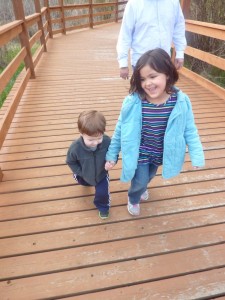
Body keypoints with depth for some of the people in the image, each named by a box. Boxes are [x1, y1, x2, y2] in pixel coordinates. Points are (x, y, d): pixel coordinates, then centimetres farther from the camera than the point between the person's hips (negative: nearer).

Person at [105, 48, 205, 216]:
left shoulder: (181, 101, -19)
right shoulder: (133, 102, -24)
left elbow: (190, 130, -8)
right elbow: (120, 130, -12)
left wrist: (197, 156, -14)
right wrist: (112, 155, -5)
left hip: (160, 154, 3)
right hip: (139, 153, -3)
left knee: (149, 177, 27)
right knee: (140, 181, 8)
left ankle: (142, 187, 64)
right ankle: (133, 199, 45)